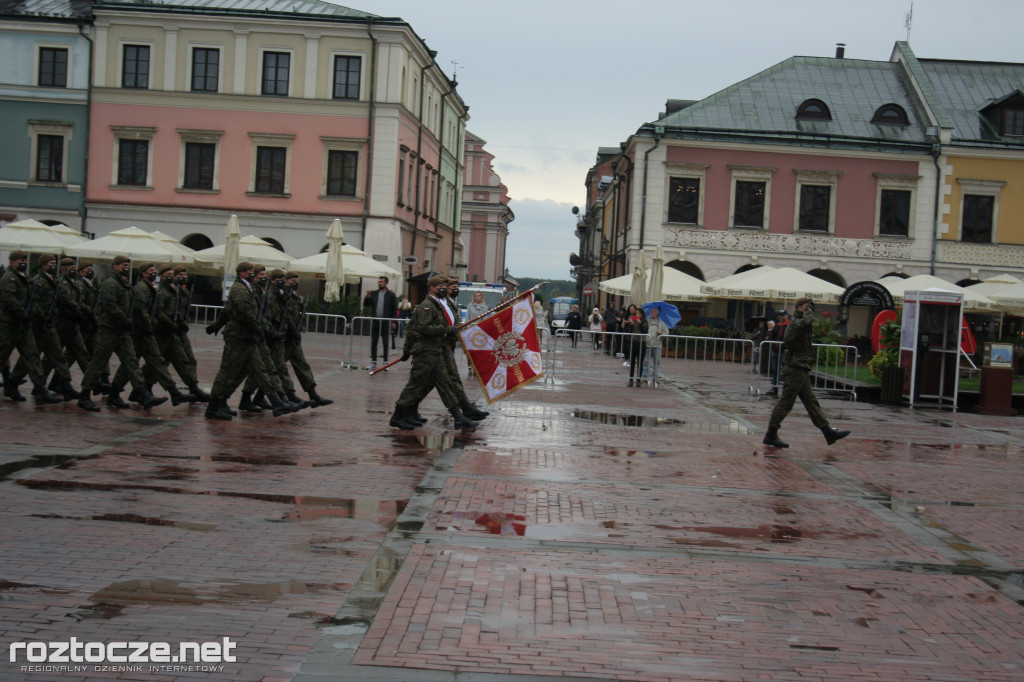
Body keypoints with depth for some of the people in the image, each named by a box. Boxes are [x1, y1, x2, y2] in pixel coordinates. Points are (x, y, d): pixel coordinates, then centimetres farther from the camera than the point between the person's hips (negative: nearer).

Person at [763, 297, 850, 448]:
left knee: (811, 402, 12)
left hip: (801, 371, 10)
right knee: (785, 403, -5)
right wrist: (808, 310, -19)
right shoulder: (796, 324, -15)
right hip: (796, 369, -10)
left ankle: (828, 432, 15)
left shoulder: (801, 325, 18)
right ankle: (770, 435, 0)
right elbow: (807, 321, -37)